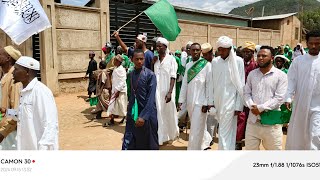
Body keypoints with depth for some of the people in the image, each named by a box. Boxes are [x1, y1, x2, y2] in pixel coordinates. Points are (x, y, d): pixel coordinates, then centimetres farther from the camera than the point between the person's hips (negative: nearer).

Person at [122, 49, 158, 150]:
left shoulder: (150, 75, -11)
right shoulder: (131, 74, 6)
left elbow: (151, 98, -16)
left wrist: (143, 116, -21)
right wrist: (129, 110, 11)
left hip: (147, 114, -4)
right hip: (132, 114, 5)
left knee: (148, 143, 11)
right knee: (128, 144, 4)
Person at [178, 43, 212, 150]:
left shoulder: (207, 65, -6)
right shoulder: (188, 65, 10)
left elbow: (209, 85, -8)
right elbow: (184, 84, 10)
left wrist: (206, 103, -11)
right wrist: (181, 100, 7)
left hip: (200, 102, -5)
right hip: (190, 101, 5)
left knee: (196, 129, -3)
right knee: (199, 126, 18)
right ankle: (206, 142, 41)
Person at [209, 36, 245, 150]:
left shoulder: (238, 61, -7)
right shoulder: (215, 61, 5)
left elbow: (240, 85, -6)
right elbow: (212, 83, 9)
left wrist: (238, 106, -8)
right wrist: (210, 101, 6)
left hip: (230, 101, -4)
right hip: (218, 101, 4)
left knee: (224, 132, -4)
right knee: (229, 130, 16)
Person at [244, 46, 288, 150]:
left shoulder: (281, 75, -4)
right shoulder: (252, 74, 10)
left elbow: (279, 98, -12)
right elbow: (247, 93, 8)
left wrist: (261, 108, -16)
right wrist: (252, 107, -10)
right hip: (253, 120, 4)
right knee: (250, 149, 14)